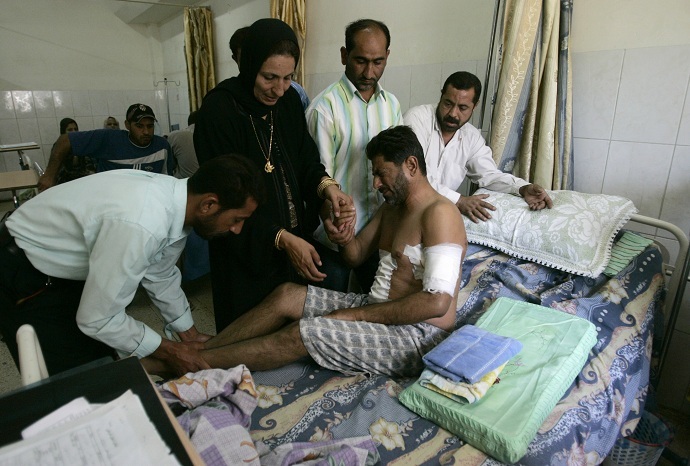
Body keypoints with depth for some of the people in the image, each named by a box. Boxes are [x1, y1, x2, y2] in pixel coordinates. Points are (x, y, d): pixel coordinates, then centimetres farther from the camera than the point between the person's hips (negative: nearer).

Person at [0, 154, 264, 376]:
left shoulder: (175, 196, -14)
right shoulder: (139, 226, -40)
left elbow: (160, 275, 2)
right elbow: (96, 319, -28)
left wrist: (189, 333, 6)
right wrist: (168, 351, -16)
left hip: (64, 268, 7)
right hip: (22, 278, -7)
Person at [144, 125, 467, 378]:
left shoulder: (438, 213, -16)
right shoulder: (391, 208, 14)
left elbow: (437, 302, -26)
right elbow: (355, 256, 18)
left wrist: (355, 314, -21)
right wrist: (343, 238, -8)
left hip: (419, 336, -8)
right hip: (375, 309, 8)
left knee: (300, 334, -22)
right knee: (287, 294, -8)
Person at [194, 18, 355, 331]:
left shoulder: (290, 100, 0)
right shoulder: (219, 109, -17)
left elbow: (306, 160, 3)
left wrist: (326, 186, -20)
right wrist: (282, 239, -25)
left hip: (294, 239, 5)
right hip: (245, 248, -5)